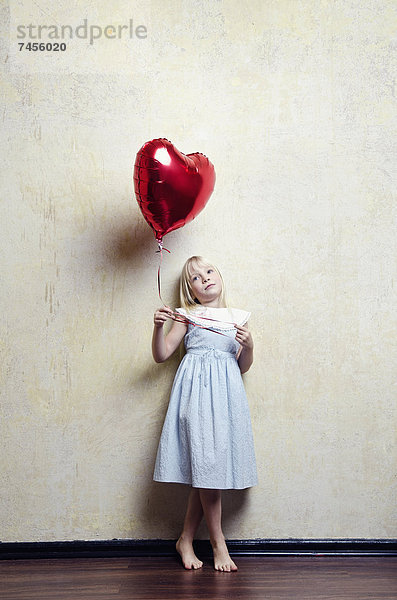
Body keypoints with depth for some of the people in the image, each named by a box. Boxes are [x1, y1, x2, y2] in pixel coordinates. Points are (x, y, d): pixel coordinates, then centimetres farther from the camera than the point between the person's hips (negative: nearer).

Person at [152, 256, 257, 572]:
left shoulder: (239, 317, 16)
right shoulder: (187, 315, 10)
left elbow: (243, 367, 16)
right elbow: (161, 355, 6)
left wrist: (249, 346, -3)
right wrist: (159, 326, -9)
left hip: (226, 391, 3)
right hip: (196, 390, -3)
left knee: (207, 471, 0)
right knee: (206, 463, -10)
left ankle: (186, 539, 15)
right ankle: (218, 543, 5)